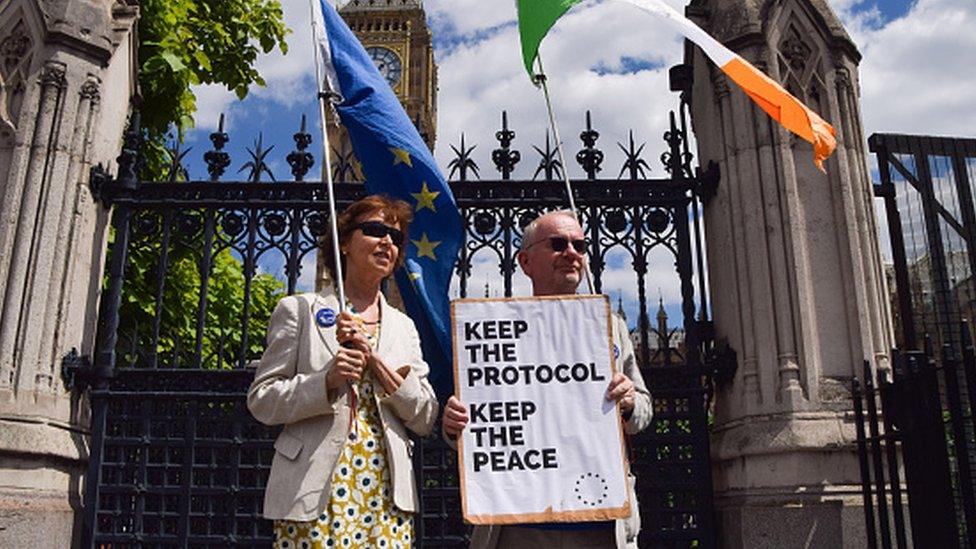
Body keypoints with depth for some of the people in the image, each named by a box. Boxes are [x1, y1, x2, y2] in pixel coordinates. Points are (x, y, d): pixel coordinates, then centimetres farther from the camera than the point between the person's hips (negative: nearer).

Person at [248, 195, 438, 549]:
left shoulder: (403, 326, 14)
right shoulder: (299, 310, 5)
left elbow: (425, 419, 7)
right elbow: (261, 401, 1)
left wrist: (375, 359, -6)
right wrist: (326, 380, -16)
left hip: (388, 494, 3)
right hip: (316, 492, -3)